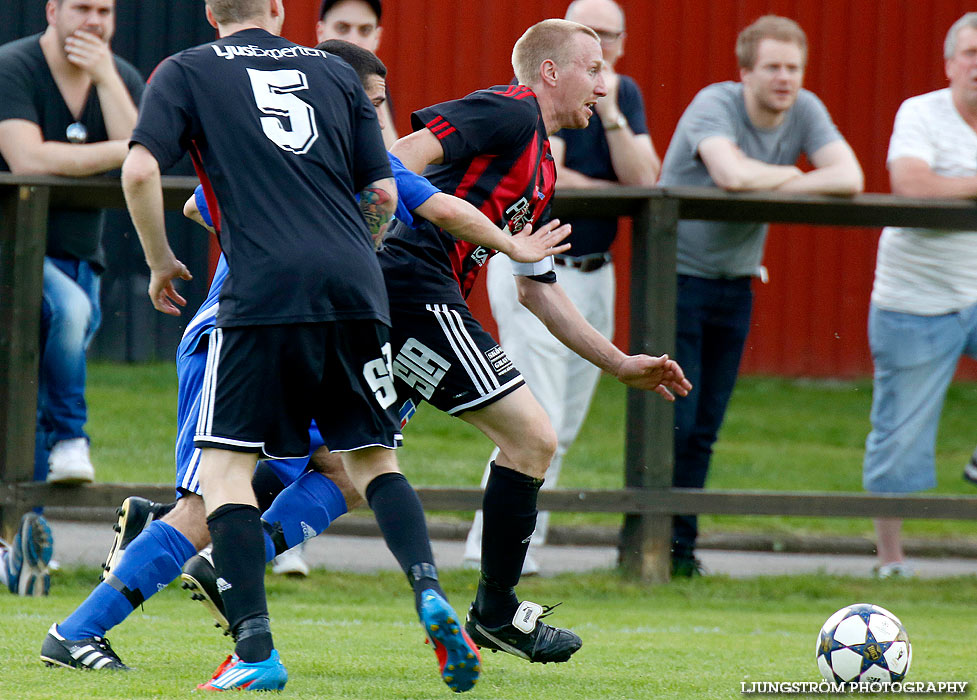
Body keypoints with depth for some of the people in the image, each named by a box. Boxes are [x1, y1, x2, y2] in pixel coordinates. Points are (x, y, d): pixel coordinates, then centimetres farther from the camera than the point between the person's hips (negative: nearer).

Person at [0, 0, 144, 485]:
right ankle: (69, 438, -20)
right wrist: (116, 153, -18)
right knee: (68, 307, -34)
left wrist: (105, 78, -15)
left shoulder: (122, 79, 7)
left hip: (79, 256, 6)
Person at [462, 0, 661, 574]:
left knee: (564, 427, 8)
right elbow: (545, 177, -21)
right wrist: (613, 190, -9)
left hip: (595, 273, 7)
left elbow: (644, 180, -4)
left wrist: (610, 112, -14)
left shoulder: (625, 94, 9)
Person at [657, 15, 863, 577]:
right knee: (671, 421, -8)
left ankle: (680, 544, 13)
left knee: (704, 428, 6)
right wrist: (788, 175, -17)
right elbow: (731, 173, -35)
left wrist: (773, 185, -22)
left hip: (735, 283, 5)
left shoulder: (805, 112, -1)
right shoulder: (715, 105, -18)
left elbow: (849, 179, -13)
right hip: (677, 275, -5)